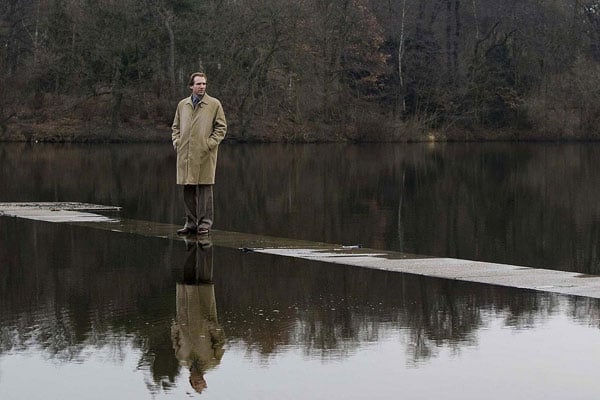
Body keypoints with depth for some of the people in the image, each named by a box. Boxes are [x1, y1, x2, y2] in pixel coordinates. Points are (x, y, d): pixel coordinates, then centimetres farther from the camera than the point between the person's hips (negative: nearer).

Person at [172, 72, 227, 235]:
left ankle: (205, 222, 2)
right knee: (188, 188, 5)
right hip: (185, 153, 3)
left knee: (205, 187, -4)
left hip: (205, 153, -3)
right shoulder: (182, 104, 14)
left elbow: (221, 127, 3)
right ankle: (190, 222, 12)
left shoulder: (214, 104, 4)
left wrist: (211, 143, -7)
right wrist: (176, 141, 7)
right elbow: (176, 126, 22)